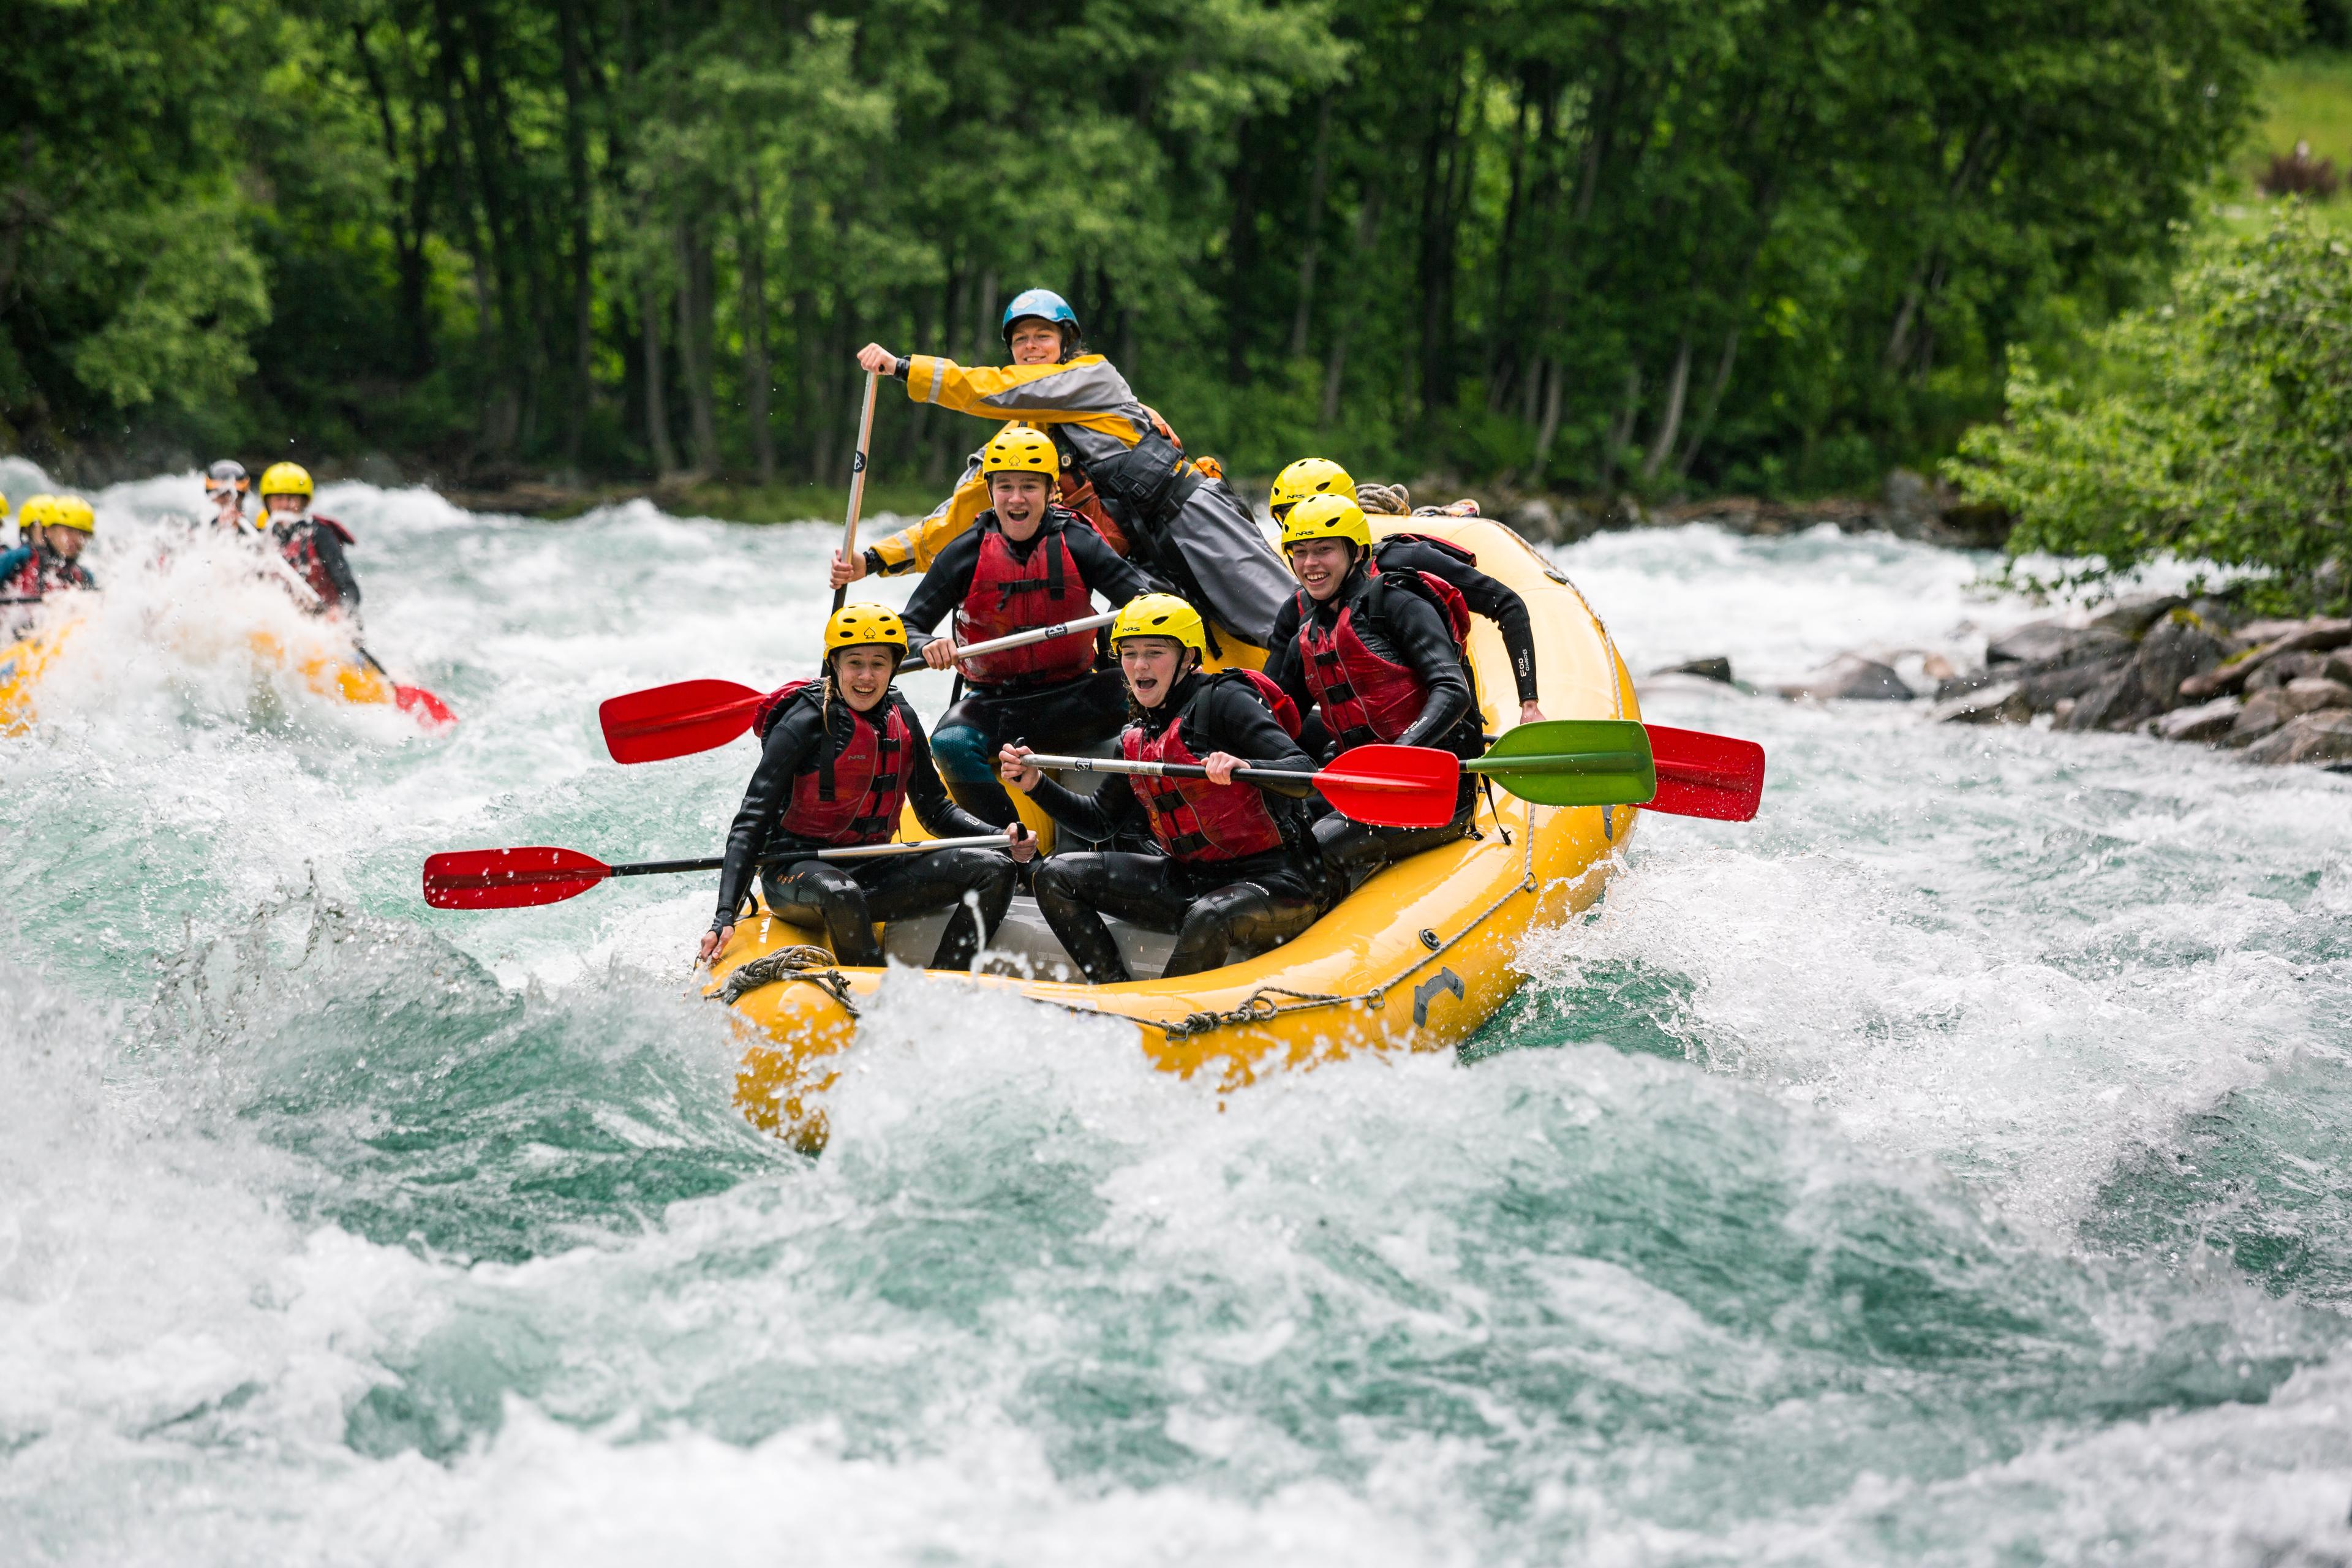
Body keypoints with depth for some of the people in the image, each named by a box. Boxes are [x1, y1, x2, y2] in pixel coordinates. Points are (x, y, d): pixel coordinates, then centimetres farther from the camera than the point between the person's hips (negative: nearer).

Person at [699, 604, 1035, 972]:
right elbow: (751, 822, -16)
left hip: (871, 873, 7)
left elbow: (934, 810, 15)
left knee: (994, 871, -8)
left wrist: (1004, 838, -3)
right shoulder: (806, 723, -13)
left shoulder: (902, 720, 5)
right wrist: (725, 916, -26)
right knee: (840, 892, -41)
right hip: (796, 870, -6)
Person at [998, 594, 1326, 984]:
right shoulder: (1135, 742, 13)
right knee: (1054, 875, 1)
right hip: (1191, 883, 8)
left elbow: (1305, 775, -19)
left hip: (1274, 882, -8)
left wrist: (1241, 766, -39)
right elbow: (1101, 822, 23)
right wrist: (1037, 785, 9)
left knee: (1208, 918, -40)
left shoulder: (1221, 700, -9)